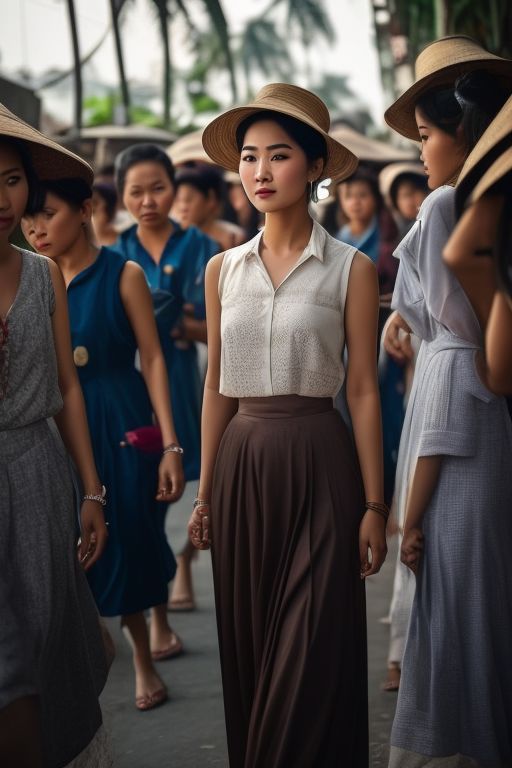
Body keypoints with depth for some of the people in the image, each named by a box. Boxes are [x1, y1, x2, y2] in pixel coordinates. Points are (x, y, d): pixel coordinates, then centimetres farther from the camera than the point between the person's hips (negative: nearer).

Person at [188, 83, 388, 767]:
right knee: (248, 651, 11)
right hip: (242, 462, 4)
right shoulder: (223, 270, 7)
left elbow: (363, 391, -4)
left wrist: (374, 506, -6)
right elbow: (216, 387, 11)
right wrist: (206, 492, 9)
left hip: (319, 463, -3)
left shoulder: (350, 269, -4)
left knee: (313, 658, 0)